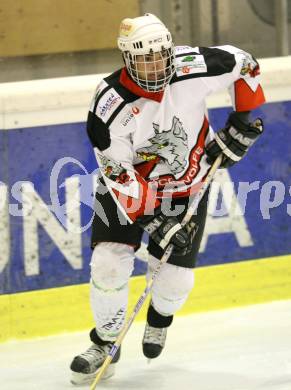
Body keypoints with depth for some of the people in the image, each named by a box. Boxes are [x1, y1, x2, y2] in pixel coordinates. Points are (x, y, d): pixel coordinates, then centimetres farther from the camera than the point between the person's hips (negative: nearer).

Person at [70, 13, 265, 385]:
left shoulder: (195, 68, -26)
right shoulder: (110, 106, -29)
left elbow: (244, 64, -5)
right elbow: (121, 177, -25)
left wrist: (244, 121, -6)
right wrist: (155, 221, -30)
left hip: (188, 185, 1)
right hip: (130, 185, -1)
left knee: (175, 276, -2)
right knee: (109, 262, -16)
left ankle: (159, 319, 35)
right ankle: (105, 344, 8)